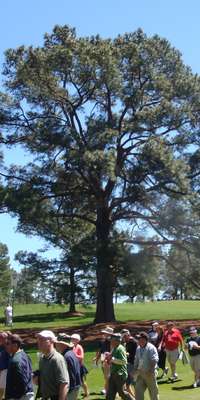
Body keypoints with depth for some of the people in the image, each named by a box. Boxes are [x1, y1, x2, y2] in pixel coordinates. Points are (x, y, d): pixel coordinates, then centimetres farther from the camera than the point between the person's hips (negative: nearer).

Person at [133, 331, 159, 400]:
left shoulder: (151, 348, -14)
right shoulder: (138, 348, 10)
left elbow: (154, 360, -21)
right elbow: (136, 360, 20)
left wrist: (150, 370, -25)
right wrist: (135, 369, 11)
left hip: (149, 373, -6)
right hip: (140, 373, 6)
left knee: (153, 391, 7)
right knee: (138, 389, -1)